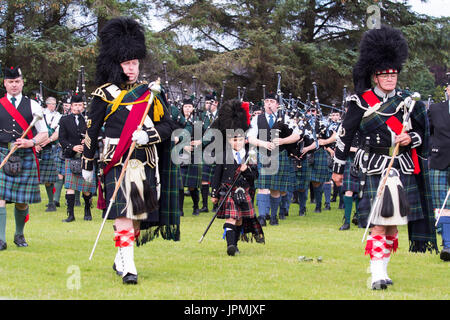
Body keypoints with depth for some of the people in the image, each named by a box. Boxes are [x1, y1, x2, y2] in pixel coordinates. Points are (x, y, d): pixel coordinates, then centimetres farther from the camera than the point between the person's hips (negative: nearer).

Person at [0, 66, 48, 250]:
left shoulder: (32, 105, 8)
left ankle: (19, 234, 29)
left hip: (26, 157, 1)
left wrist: (31, 142, -11)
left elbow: (44, 134, 8)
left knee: (22, 202, 6)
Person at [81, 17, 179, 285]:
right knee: (123, 213, -15)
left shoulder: (152, 92, 11)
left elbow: (168, 125, 9)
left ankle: (121, 259, 26)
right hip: (117, 162, -4)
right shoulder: (106, 93, 3)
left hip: (146, 162, 4)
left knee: (139, 215, 8)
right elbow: (92, 130, 8)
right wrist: (88, 166, 9)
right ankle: (128, 267, -20)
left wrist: (149, 136, -12)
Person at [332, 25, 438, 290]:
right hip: (376, 170, -4)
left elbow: (420, 134, 15)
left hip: (404, 169, 4)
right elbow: (345, 135, 2)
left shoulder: (407, 100, 7)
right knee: (379, 223, -13)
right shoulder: (361, 102, -4)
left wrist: (410, 139, -9)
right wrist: (338, 169, 5)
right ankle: (377, 275, -16)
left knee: (393, 224, 9)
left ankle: (382, 268, 21)